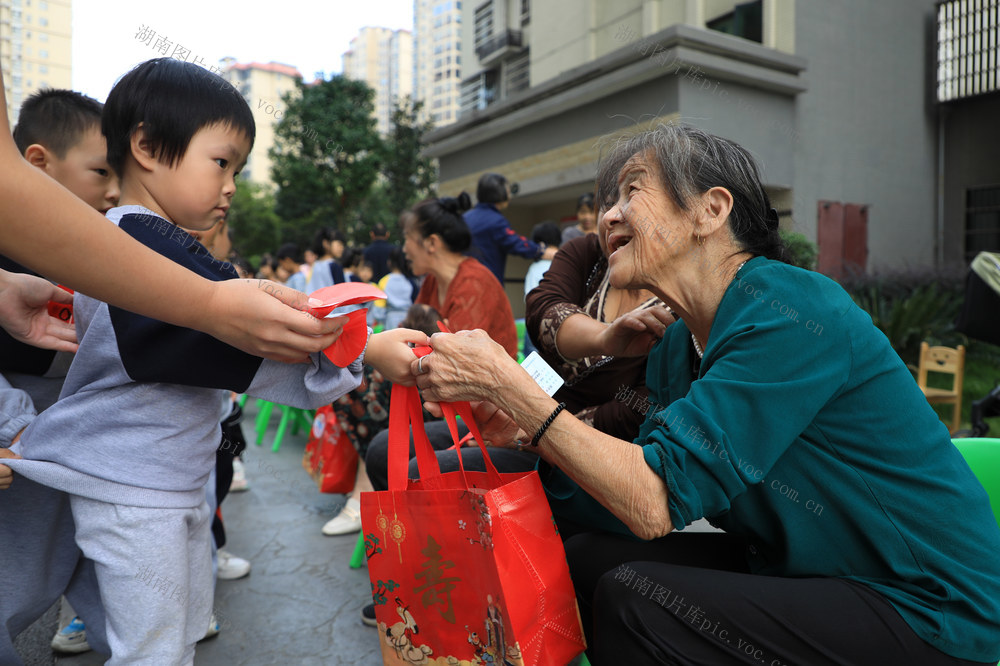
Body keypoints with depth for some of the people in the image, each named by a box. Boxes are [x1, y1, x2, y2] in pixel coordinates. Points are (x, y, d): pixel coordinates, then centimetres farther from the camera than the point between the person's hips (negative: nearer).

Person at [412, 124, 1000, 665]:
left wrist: (505, 380, -28)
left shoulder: (790, 313, -24)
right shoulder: (676, 346, 2)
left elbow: (657, 502, -28)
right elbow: (637, 479, 0)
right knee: (585, 558, -3)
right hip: (804, 571, 7)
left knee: (634, 599, -23)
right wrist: (528, 431, -14)